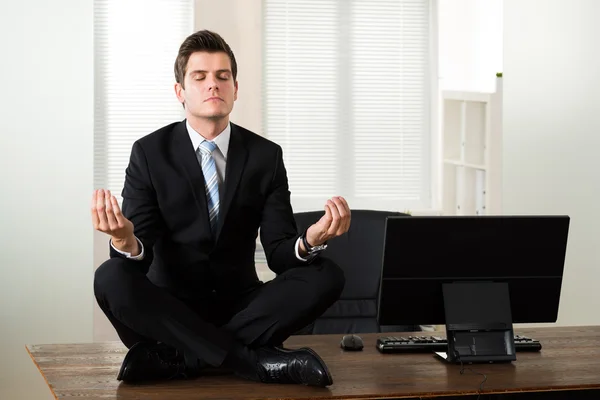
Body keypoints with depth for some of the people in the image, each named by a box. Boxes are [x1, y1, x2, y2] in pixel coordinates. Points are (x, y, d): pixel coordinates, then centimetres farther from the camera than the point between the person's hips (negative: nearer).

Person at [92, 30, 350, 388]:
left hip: (241, 306, 2)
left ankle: (177, 357, -27)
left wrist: (310, 241, -28)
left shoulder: (266, 156, 2)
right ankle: (257, 358, -30)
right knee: (111, 277, -31)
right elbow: (139, 254, -11)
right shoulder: (149, 152, -3)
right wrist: (126, 242, -37)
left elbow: (280, 252, -4)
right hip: (171, 309, -1)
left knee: (327, 275, -22)